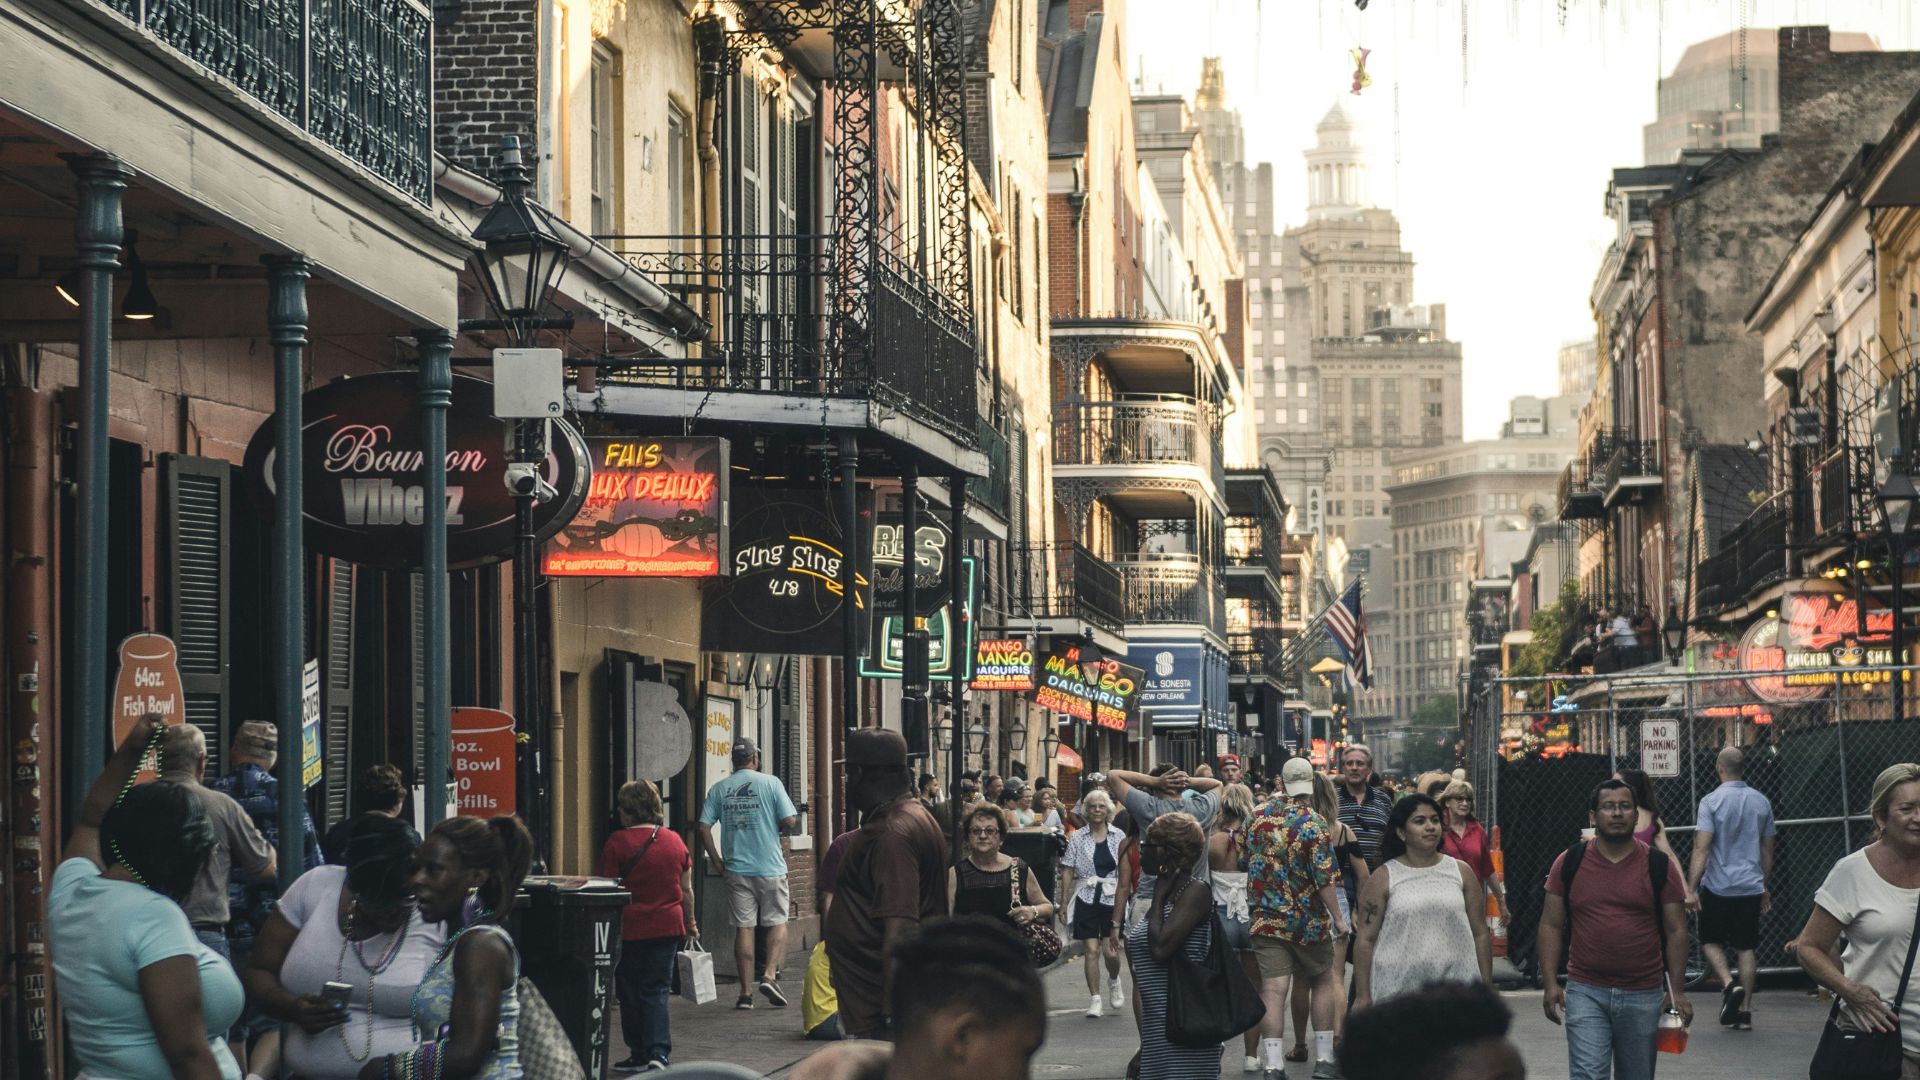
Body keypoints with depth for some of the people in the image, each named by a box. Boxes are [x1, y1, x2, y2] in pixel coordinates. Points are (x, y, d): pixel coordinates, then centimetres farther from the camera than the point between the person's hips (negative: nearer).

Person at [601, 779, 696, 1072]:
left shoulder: (617, 843, -9)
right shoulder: (675, 841, 4)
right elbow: (687, 890, 10)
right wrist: (690, 922, 24)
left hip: (630, 927, -3)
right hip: (668, 926, 3)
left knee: (630, 992, 10)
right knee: (657, 990, 6)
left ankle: (640, 1054, 15)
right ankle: (659, 1051, -9)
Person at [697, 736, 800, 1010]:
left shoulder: (719, 789, 4)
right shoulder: (770, 783, -4)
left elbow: (704, 827, -2)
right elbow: (789, 821, -9)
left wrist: (716, 859, 5)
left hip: (737, 868, 2)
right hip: (770, 867, -2)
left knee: (744, 927, 5)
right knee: (777, 922, 9)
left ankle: (746, 992, 5)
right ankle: (769, 975, -9)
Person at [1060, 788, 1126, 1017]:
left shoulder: (1118, 837, 5)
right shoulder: (1077, 838, 4)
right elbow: (1067, 871, 4)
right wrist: (1064, 902, 0)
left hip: (1111, 899, 0)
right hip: (1086, 900, 0)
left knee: (1110, 951, -3)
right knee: (1092, 950, -3)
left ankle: (1114, 981, 29)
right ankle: (1095, 999, 4)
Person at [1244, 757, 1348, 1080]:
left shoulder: (1259, 817, 1)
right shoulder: (1314, 823, -13)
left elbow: (1245, 857, 16)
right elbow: (1324, 878, -17)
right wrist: (1337, 917, -10)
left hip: (1266, 918, 3)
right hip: (1307, 921, -3)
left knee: (1273, 989, -2)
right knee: (1323, 982, 16)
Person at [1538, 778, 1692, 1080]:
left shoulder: (1659, 866, 1)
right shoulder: (1570, 863, 2)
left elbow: (1676, 931, 3)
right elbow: (1551, 925, 4)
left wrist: (1677, 991, -3)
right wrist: (1551, 983, -4)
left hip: (1643, 995, 1)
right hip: (1586, 993, -1)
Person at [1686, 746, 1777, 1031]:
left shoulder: (1712, 801, -10)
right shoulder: (1761, 802, 6)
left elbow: (1702, 849, -16)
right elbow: (1767, 851, 14)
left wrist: (1691, 888, -15)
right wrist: (1765, 887, 24)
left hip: (1718, 887, -4)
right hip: (1751, 887, 4)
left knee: (1711, 941, 11)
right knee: (1747, 948, 8)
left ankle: (1728, 984, -13)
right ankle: (1745, 1011, 7)